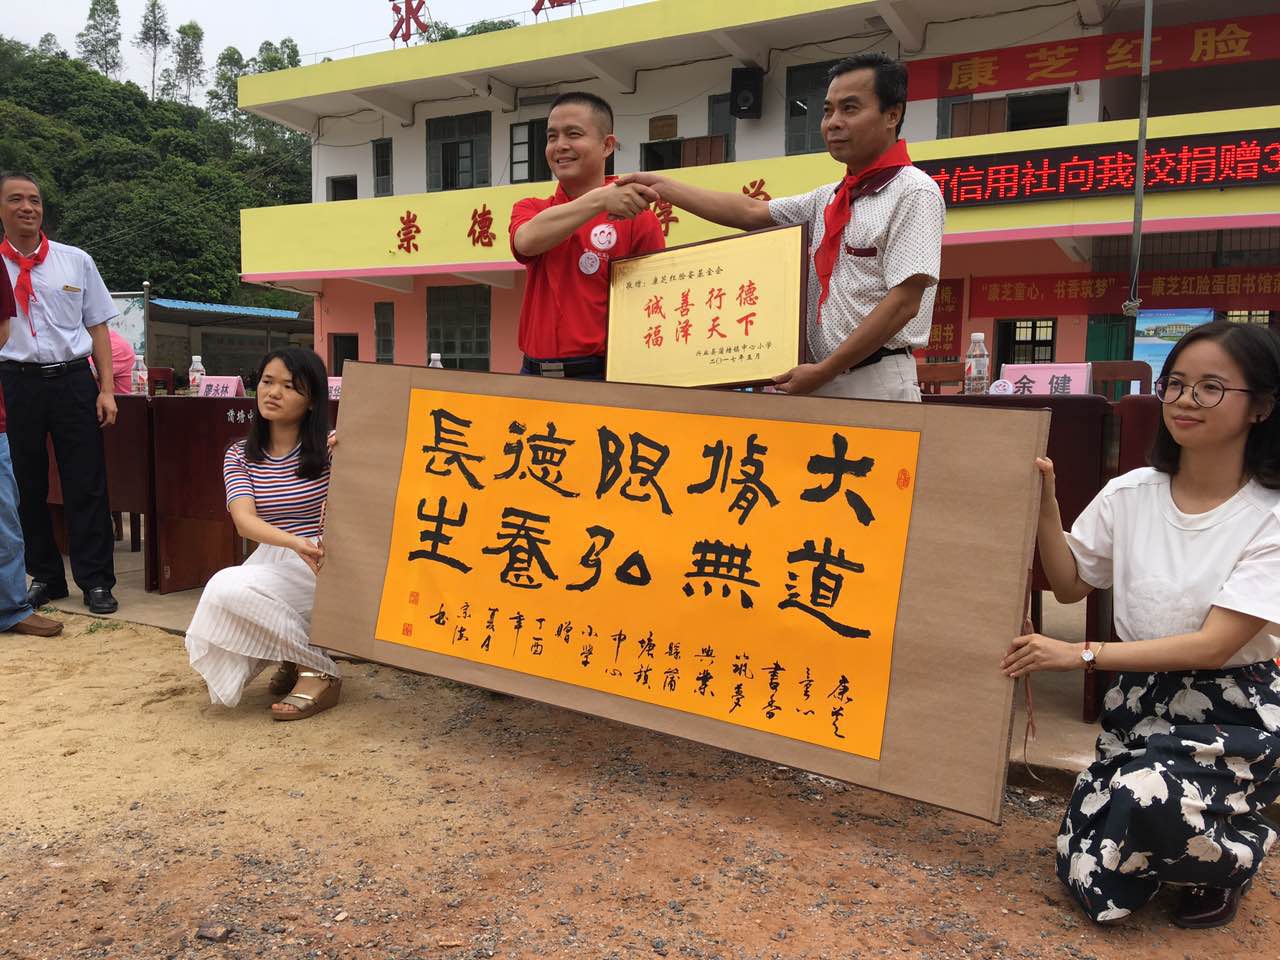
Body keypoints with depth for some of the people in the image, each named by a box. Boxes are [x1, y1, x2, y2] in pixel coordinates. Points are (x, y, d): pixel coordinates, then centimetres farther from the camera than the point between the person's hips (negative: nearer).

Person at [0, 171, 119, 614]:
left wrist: (106, 389, 1)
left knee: (86, 485, 0)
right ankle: (45, 577, 23)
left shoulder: (76, 261, 7)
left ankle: (96, 581, 8)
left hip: (73, 381, 0)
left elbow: (97, 326, 9)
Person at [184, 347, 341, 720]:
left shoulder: (332, 448, -3)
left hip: (320, 567, -5)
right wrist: (296, 543, -34)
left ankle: (318, 672, -10)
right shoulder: (240, 456, 5)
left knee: (227, 588, -29)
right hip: (270, 561, 5)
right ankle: (293, 656, 10)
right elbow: (245, 521, -13)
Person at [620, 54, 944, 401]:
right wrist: (660, 185, 16)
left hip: (876, 385, -7)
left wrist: (823, 371, -17)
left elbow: (904, 302, -15)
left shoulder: (914, 192, -7)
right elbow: (751, 211, 18)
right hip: (822, 384, 7)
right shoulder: (828, 199, 17)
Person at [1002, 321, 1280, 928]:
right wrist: (1045, 505, -10)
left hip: (1230, 717, -4)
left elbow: (1214, 646, -22)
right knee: (1092, 883, -7)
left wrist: (1080, 656, -26)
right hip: (1138, 703, 4)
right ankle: (1190, 842, 27)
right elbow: (1070, 585, 4)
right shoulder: (1131, 494, -4)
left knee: (1145, 800, -35)